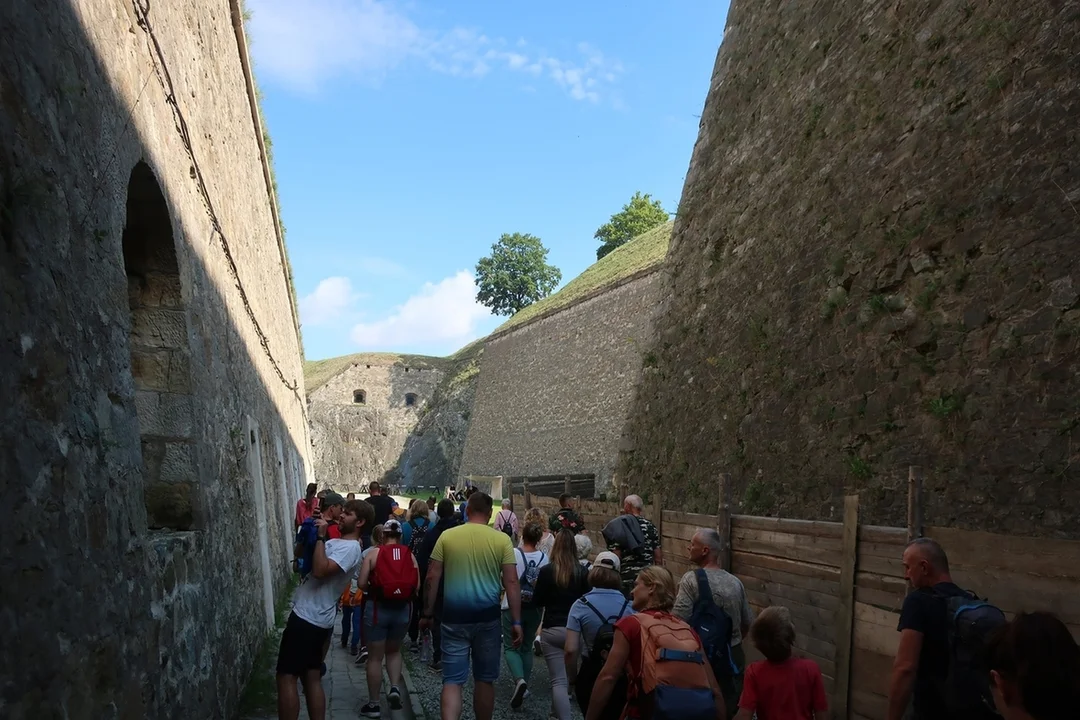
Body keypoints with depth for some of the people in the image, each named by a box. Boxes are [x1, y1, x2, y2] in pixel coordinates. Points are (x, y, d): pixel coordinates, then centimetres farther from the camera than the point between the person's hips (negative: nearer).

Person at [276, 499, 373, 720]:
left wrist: (320, 537, -22)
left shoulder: (350, 548, -15)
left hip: (307, 618, -10)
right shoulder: (336, 542, 16)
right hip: (313, 618, 10)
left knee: (286, 678, -5)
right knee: (311, 678, 13)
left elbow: (320, 570, -30)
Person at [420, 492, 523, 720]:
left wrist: (427, 614, 9)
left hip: (454, 615, 0)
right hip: (488, 616, 0)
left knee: (452, 680, 4)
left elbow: (432, 578, 0)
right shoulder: (502, 540, -2)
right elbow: (511, 582, -4)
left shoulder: (447, 536, 0)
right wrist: (516, 621, -1)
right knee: (485, 679, 15)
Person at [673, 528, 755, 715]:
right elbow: (747, 623, 12)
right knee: (730, 709, 17)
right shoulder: (736, 582, 3)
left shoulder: (692, 579, -16)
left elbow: (678, 621, -21)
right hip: (734, 656, 5)